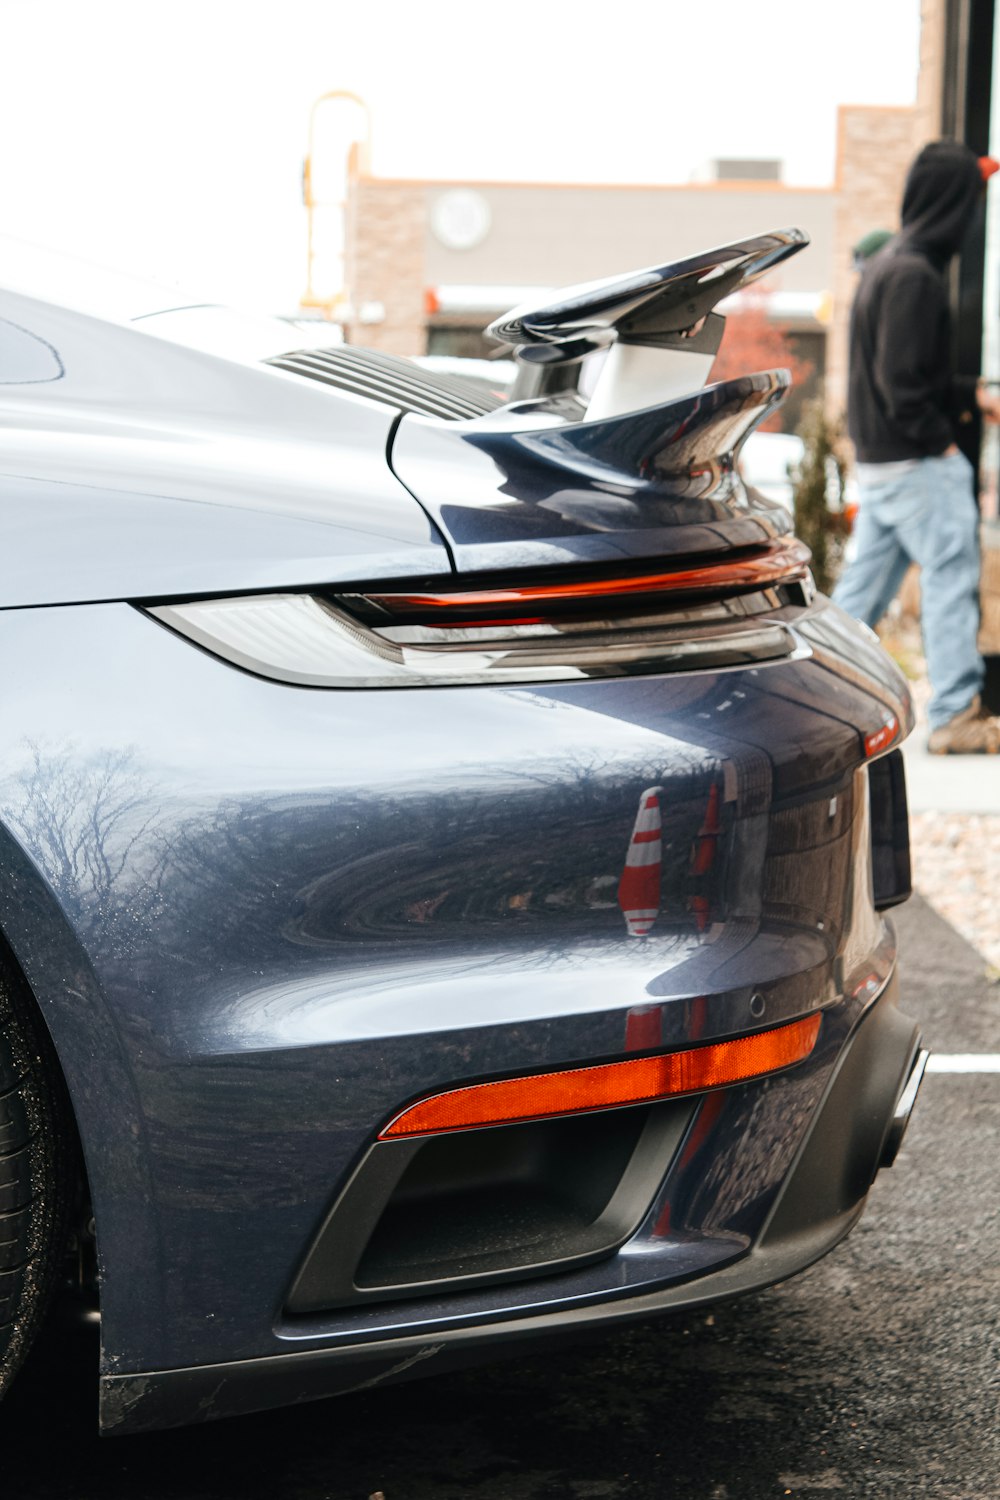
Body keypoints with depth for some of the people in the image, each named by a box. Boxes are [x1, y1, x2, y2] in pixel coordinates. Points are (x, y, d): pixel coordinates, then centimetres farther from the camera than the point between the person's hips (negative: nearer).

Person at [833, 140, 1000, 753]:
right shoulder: (914, 275, -18)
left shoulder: (886, 264, 14)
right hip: (916, 462, -10)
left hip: (879, 458, 10)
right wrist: (941, 441, -14)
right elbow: (902, 380, -22)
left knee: (866, 584, 13)